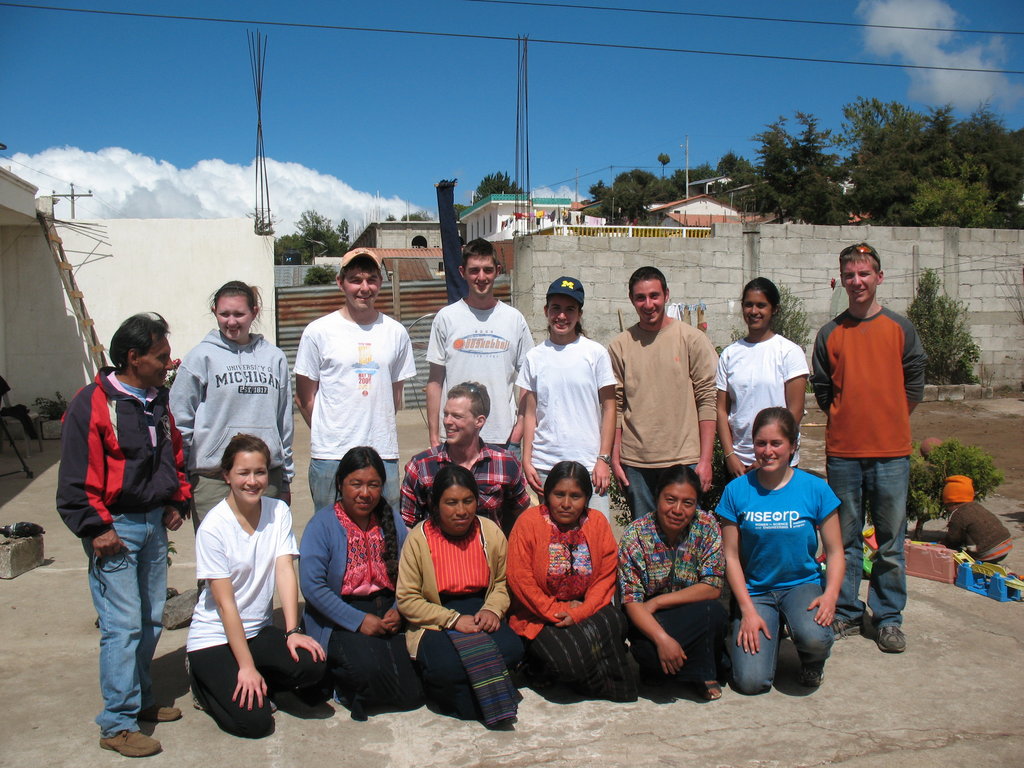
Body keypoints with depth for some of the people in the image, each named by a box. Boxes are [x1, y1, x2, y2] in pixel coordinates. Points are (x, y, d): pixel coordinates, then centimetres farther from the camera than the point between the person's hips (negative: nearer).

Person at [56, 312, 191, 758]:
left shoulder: (157, 401, 11)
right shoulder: (93, 404, -13)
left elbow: (174, 454, 23)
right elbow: (76, 477, -14)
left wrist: (177, 501, 13)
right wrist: (96, 528, -16)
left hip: (154, 522, 8)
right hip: (116, 527, -8)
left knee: (152, 620, 14)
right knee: (123, 624, -7)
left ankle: (139, 700, 29)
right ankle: (117, 725, 3)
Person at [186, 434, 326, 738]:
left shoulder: (279, 512, -2)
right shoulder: (213, 527, -15)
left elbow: (285, 571, -10)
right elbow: (225, 603, -17)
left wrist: (292, 631, -22)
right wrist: (246, 667, -19)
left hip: (260, 631, 4)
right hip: (215, 636, -4)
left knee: (312, 665, -21)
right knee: (253, 721, -17)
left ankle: (254, 685, 7)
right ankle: (206, 681, 12)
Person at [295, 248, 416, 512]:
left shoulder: (396, 332, 8)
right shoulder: (318, 332, 0)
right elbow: (305, 399, 4)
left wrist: (378, 430, 8)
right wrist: (329, 435, 3)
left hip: (384, 454, 2)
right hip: (330, 456, -2)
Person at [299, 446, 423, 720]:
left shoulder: (392, 520, 9)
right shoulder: (323, 523, -6)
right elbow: (311, 585, -14)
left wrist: (398, 611, -9)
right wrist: (359, 621, -17)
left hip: (386, 614, 4)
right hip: (339, 622, -4)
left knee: (412, 696, -14)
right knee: (369, 667, -33)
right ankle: (339, 680, 3)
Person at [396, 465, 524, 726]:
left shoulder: (491, 532, 3)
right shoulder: (419, 538, -6)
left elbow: (503, 582, 12)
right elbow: (407, 600, -7)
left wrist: (492, 609, -10)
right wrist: (454, 619, -17)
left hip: (480, 613, 3)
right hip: (435, 623, -3)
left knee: (512, 649, -28)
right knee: (447, 666, -34)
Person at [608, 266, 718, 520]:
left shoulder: (692, 339, -1)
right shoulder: (619, 346, 4)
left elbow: (707, 401, -3)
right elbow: (615, 407, 6)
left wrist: (705, 459, -7)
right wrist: (615, 459, 2)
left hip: (684, 460, -2)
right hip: (635, 463, 2)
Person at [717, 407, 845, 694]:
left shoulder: (815, 489, -5)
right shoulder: (737, 490, -5)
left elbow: (834, 552, -1)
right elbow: (731, 556, -3)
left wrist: (830, 595, -18)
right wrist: (748, 610, -11)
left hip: (802, 584, 0)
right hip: (754, 590, 0)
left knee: (814, 637, -34)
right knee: (751, 681, -16)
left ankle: (812, 661, 6)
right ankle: (770, 633, 19)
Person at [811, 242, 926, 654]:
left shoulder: (900, 328, 3)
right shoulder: (830, 333, 5)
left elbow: (914, 383, 7)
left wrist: (889, 420, 4)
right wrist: (845, 419, 4)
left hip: (890, 450, -1)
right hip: (842, 451, 1)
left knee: (891, 539, 6)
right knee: (844, 539, 9)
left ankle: (888, 618, 19)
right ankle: (845, 613, 21)